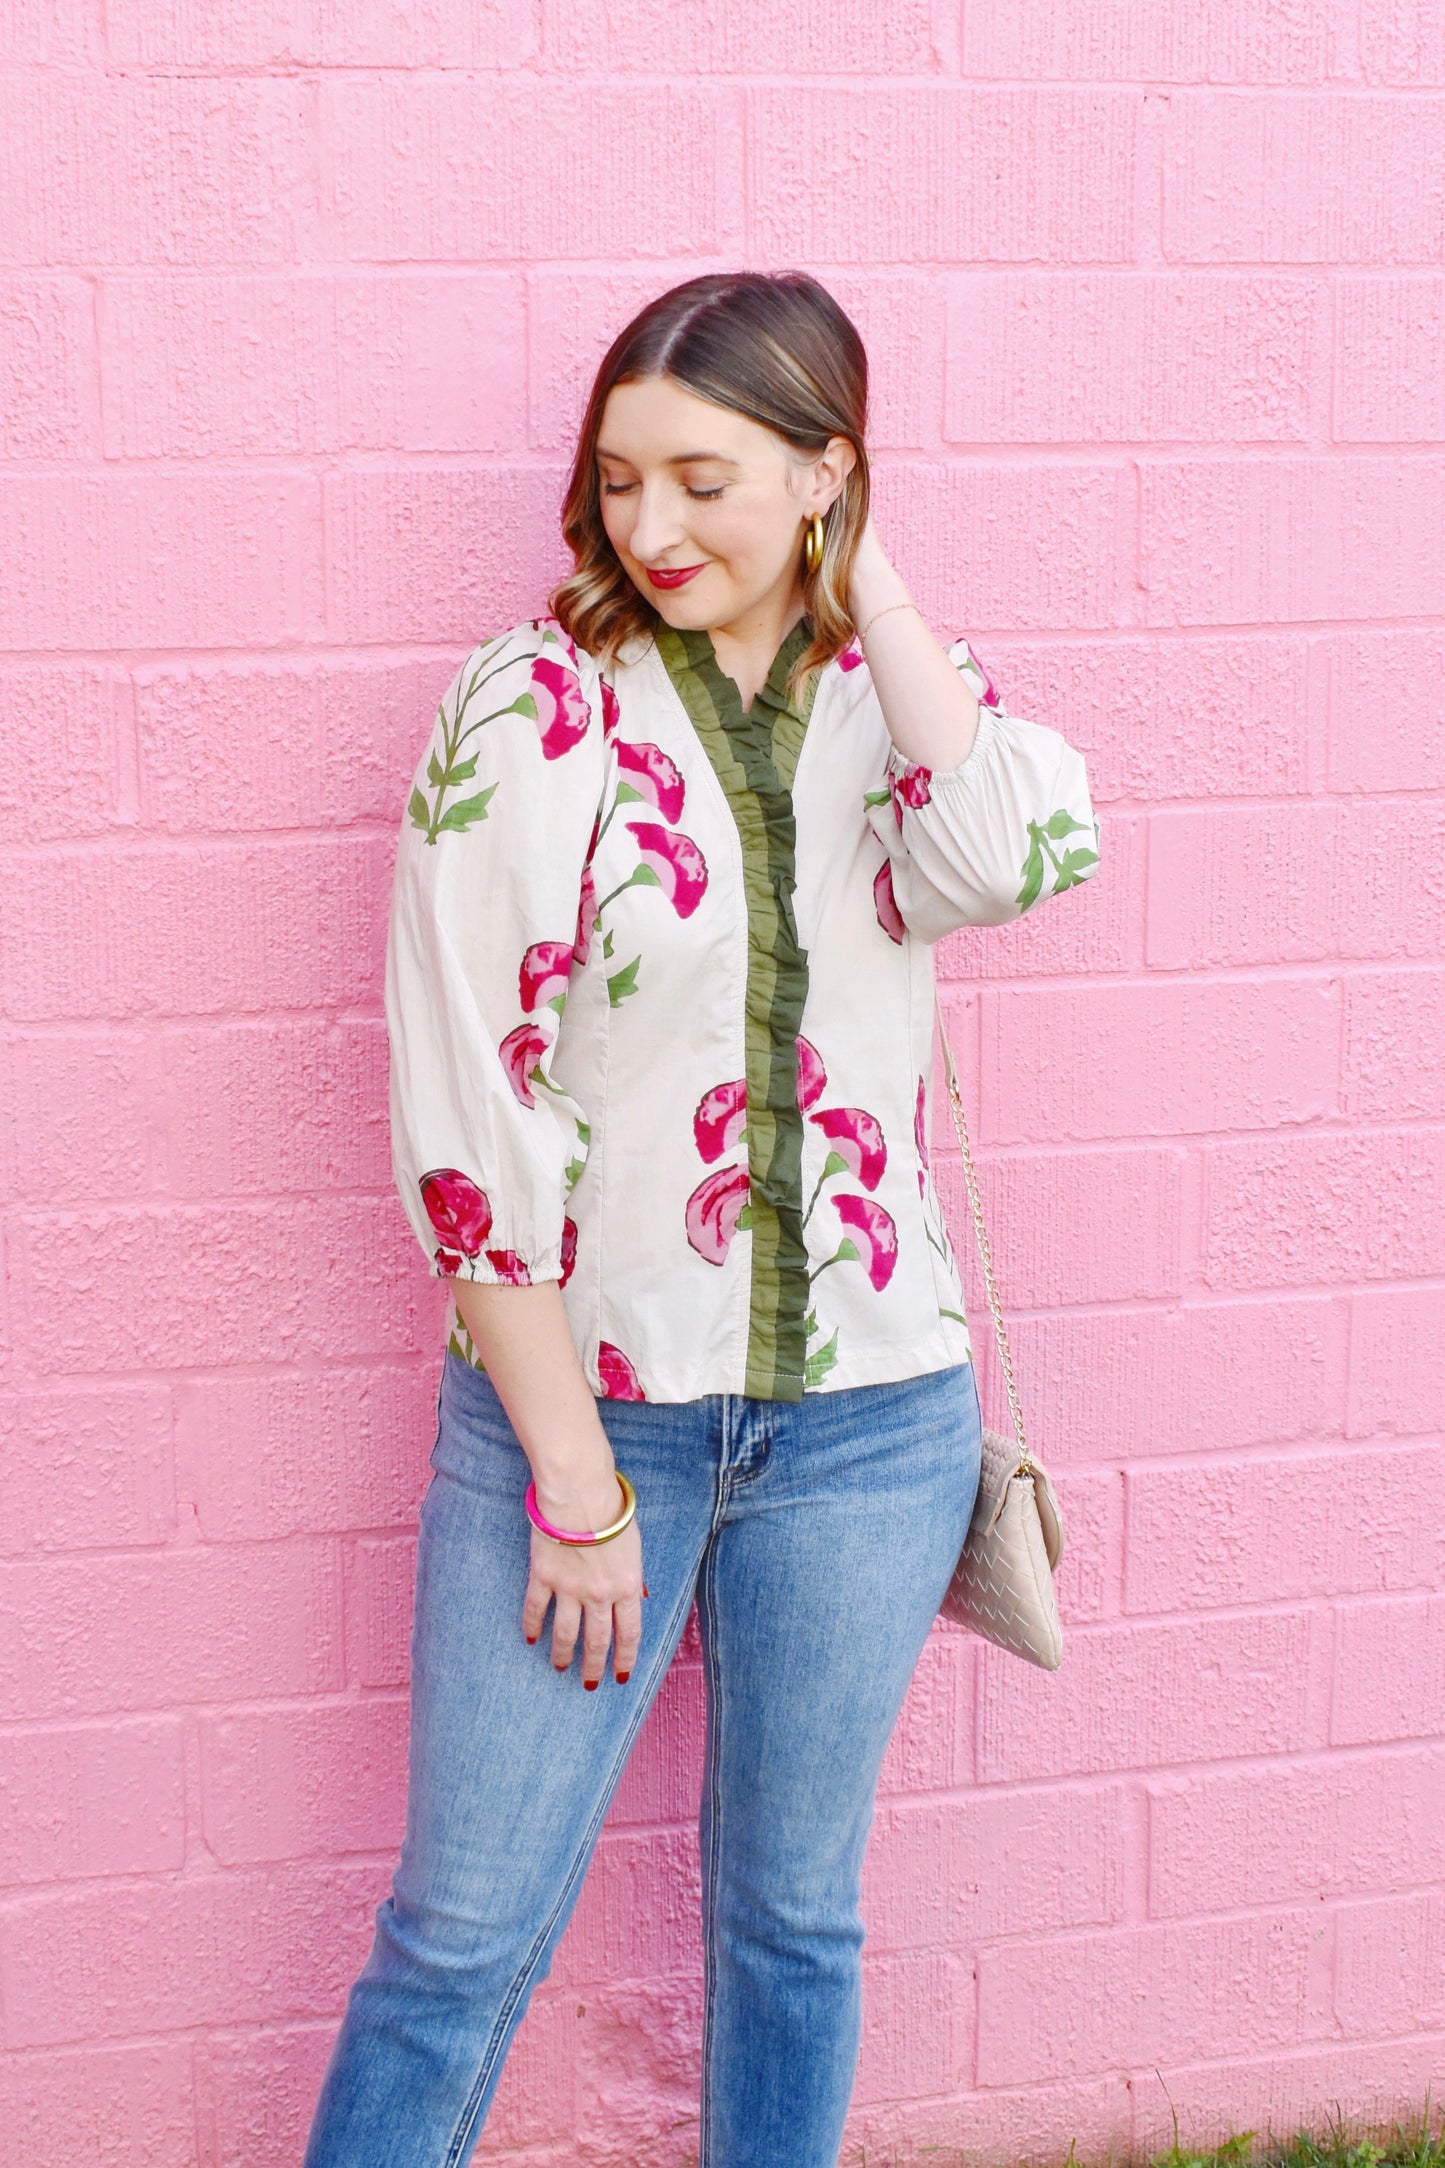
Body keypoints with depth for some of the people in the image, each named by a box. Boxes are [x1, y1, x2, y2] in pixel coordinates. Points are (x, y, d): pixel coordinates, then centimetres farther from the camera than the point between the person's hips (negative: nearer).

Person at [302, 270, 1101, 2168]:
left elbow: (1019, 854, -22)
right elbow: (471, 1131, -12)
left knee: (798, 1913, 16)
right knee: (467, 1933, 3)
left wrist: (863, 585, -12)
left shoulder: (900, 693, 2)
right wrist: (574, 1483, -12)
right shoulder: (531, 711, -10)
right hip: (577, 1389, -3)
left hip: (866, 1416, 3)